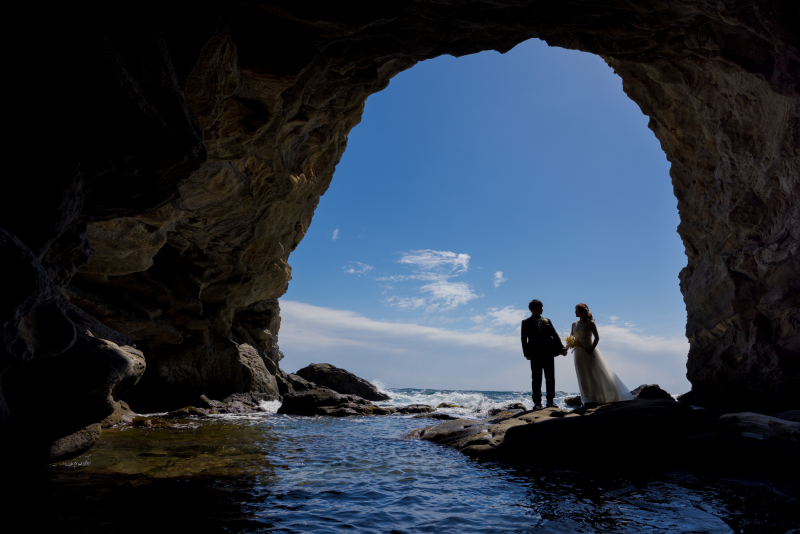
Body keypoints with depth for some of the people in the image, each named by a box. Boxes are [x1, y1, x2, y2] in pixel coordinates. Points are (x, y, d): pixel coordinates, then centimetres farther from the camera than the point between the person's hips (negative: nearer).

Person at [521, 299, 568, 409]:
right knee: (536, 380, 0)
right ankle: (537, 402, 3)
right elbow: (524, 339, 0)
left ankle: (550, 401, 12)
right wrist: (526, 353, -12)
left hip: (549, 354, 3)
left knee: (550, 379, 5)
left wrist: (561, 348, -3)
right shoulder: (526, 322, 7)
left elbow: (555, 335, 10)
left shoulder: (547, 321, 16)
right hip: (535, 355, -3)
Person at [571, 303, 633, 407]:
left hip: (590, 352, -5)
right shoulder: (574, 324, 10)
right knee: (584, 377, 5)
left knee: (597, 373, -1)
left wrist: (591, 349, -18)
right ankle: (589, 400, 11)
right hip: (579, 353, 5)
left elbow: (597, 337, -8)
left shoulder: (590, 323, -5)